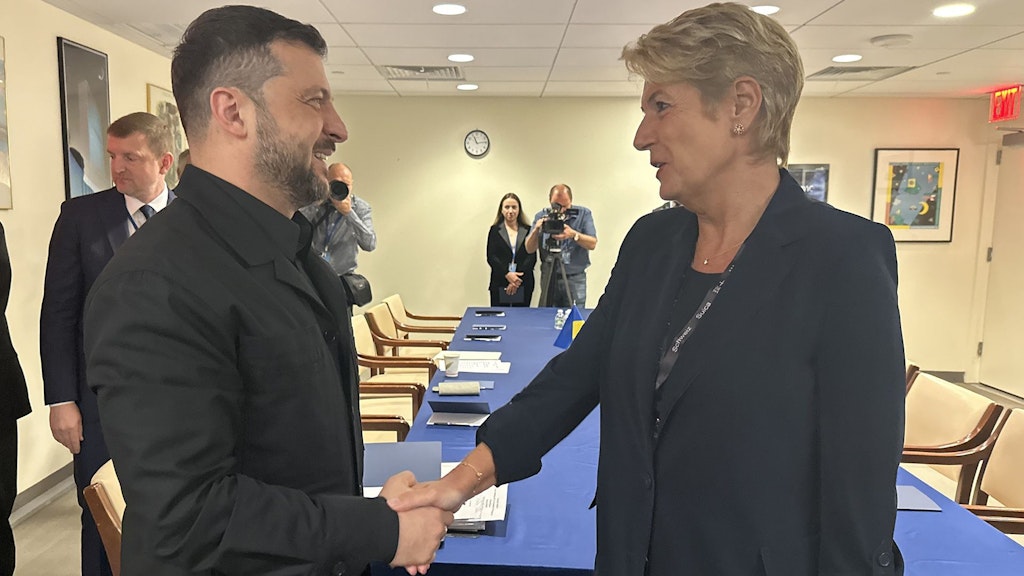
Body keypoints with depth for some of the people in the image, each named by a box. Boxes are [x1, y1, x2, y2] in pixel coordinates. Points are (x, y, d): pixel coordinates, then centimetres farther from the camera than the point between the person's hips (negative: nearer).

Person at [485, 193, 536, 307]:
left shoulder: (528, 230, 8)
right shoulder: (494, 230, 7)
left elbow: (532, 257, 1)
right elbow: (491, 257, 0)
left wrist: (518, 278, -12)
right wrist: (507, 274, -15)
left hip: (523, 286, 1)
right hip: (499, 284, 0)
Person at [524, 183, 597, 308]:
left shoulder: (583, 214, 0)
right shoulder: (541, 217, 5)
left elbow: (592, 244, -8)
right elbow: (529, 249, 1)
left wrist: (574, 234, -25)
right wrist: (536, 230, -17)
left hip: (575, 279, -2)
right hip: (548, 278, 2)